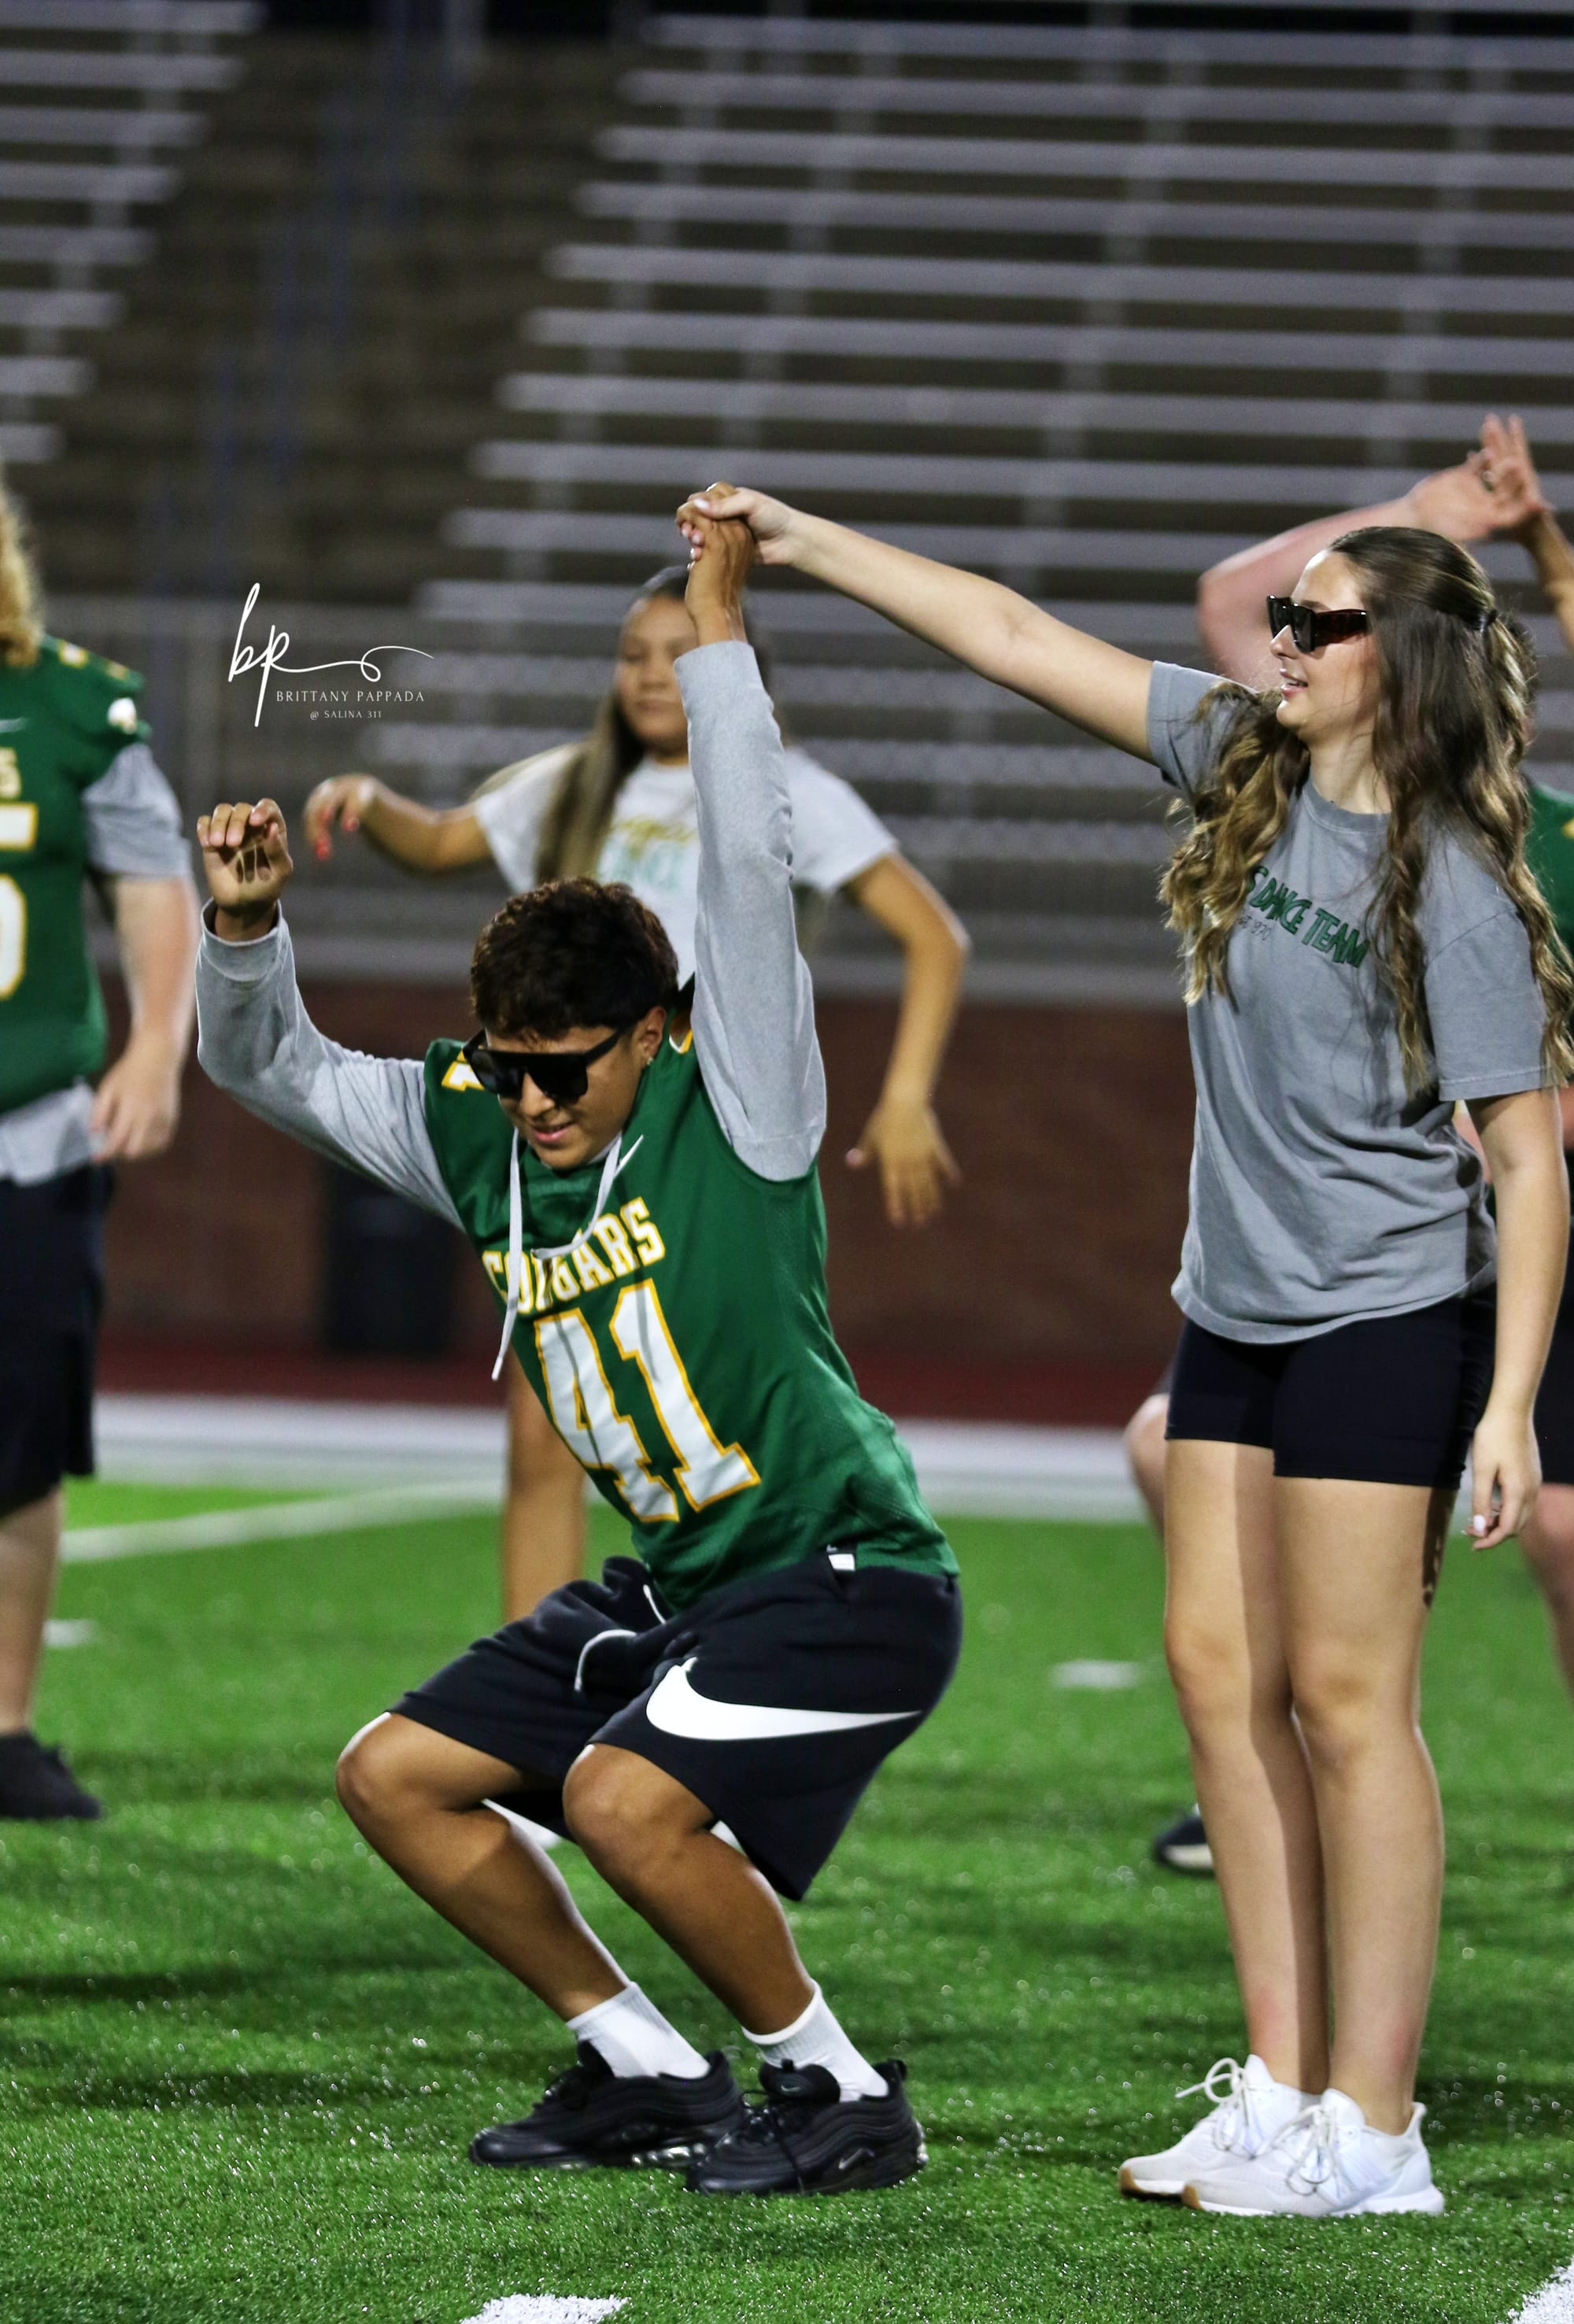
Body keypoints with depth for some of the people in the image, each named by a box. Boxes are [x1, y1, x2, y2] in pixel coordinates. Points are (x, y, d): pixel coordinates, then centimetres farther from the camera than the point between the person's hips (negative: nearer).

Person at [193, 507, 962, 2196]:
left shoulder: (733, 1110, -14)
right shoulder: (477, 1136, 3)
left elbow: (748, 870, -24)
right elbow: (269, 1066, 12)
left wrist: (715, 627, -23)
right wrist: (242, 923, -7)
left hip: (851, 1577, -8)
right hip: (673, 1583, 8)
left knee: (623, 1797, -27)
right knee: (395, 1777, 6)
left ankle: (842, 2099, -7)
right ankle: (649, 2075, 16)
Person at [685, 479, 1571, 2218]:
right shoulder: (1244, 768, 4)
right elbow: (1019, 639, 8)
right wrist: (804, 543, 8)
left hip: (1389, 1325, -8)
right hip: (1239, 1313, 8)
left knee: (1346, 1700, -7)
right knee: (1218, 1668, 6)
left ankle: (1371, 2130, -4)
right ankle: (1281, 2088, 10)